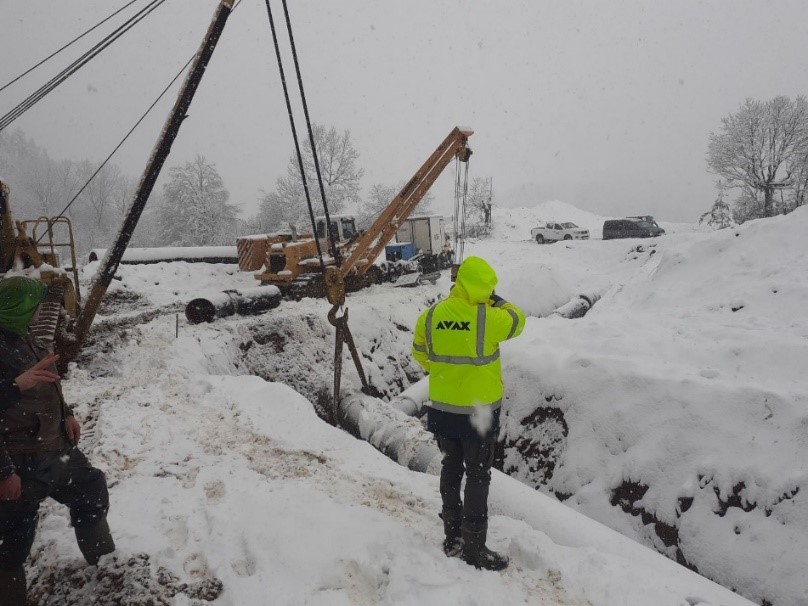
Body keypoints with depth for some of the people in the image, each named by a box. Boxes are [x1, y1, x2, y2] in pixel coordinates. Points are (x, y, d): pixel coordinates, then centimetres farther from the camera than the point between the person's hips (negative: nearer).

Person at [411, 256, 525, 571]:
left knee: (451, 470, 18)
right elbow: (517, 321, 2)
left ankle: (453, 538, 31)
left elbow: (419, 352, 11)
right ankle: (475, 548, 15)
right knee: (478, 477, 6)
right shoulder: (488, 318, -19)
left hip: (442, 409, 5)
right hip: (478, 411, -5)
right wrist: (496, 301, 15)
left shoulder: (430, 316, -4)